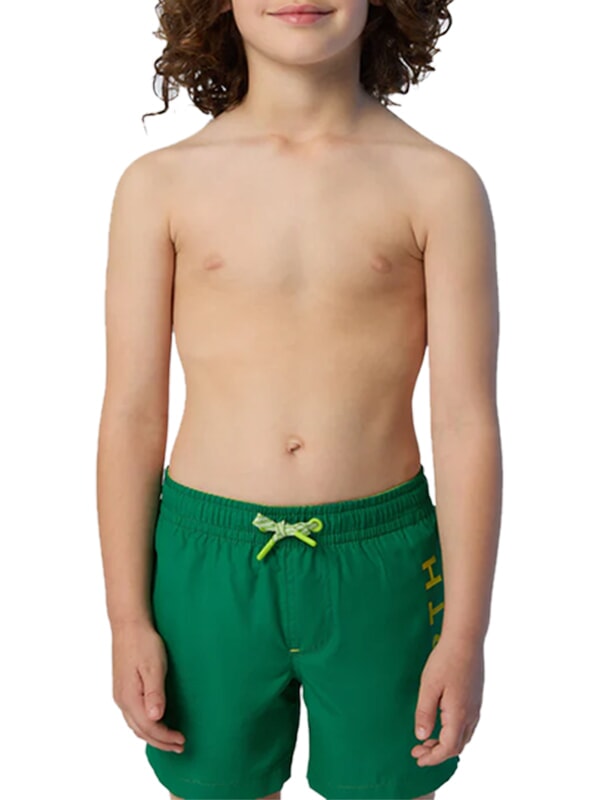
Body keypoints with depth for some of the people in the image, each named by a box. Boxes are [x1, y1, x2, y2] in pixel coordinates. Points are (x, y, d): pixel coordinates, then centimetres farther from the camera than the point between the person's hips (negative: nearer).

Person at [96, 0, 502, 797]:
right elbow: (131, 414, 0)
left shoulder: (440, 185, -5)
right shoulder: (160, 184, -2)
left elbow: (468, 424, -5)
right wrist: (128, 620, 0)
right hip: (208, 560, 1)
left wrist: (466, 635, -5)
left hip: (380, 561, 0)